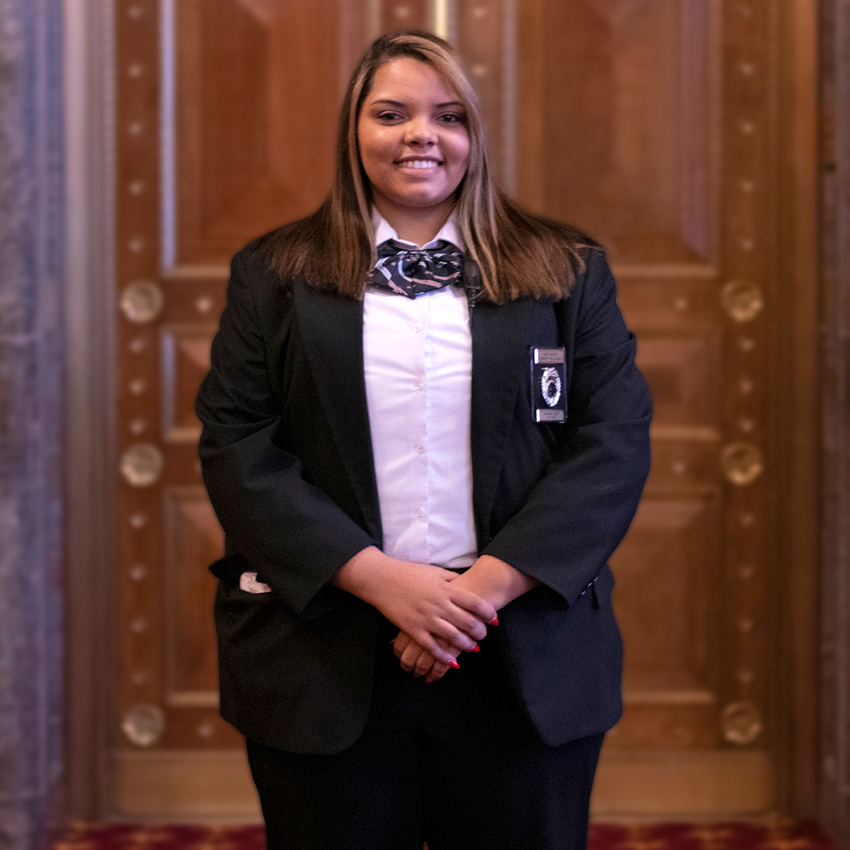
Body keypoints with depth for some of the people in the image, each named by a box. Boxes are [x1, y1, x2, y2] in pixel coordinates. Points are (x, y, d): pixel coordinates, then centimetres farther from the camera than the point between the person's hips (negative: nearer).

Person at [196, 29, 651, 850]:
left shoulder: (567, 272, 7)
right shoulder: (273, 276, 7)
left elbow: (614, 442, -1)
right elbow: (236, 447, -2)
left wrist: (490, 583, -13)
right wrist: (379, 578, -14)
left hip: (526, 660, 1)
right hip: (325, 661, 0)